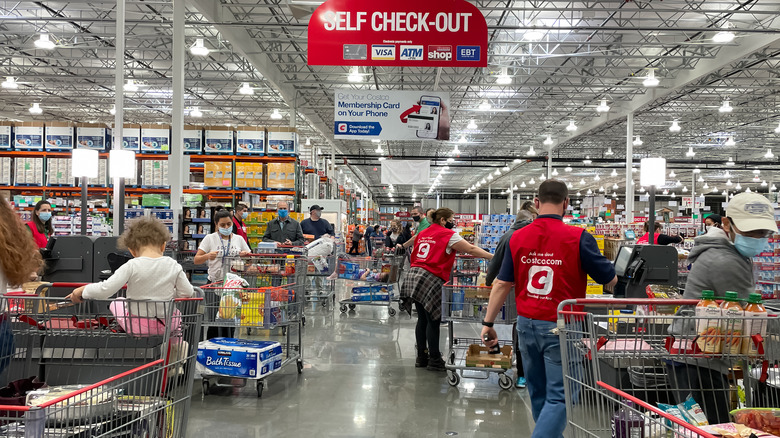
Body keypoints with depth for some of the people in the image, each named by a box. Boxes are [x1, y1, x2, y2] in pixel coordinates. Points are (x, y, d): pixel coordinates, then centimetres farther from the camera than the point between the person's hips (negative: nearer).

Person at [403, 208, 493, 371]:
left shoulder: (423, 233, 18)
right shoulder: (448, 235, -5)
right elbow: (471, 249, -7)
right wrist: (493, 257, -4)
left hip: (414, 276, 8)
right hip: (431, 280, -8)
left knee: (422, 319, 14)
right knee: (433, 321, -1)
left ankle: (421, 357, 20)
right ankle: (434, 360, 5)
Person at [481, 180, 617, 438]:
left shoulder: (518, 237, 0)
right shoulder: (578, 237, -12)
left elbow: (502, 284, 3)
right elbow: (611, 279, -3)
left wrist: (488, 323, 9)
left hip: (526, 324, 5)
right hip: (559, 329, -5)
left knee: (538, 394, 20)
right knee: (559, 397, -1)